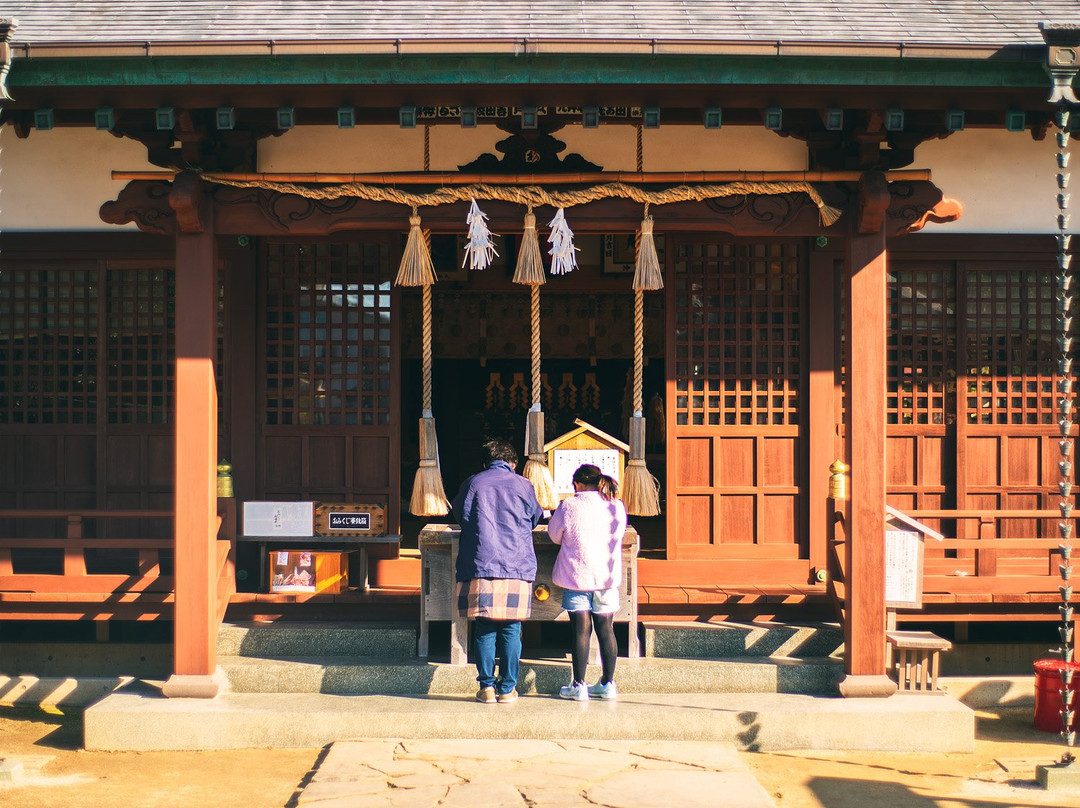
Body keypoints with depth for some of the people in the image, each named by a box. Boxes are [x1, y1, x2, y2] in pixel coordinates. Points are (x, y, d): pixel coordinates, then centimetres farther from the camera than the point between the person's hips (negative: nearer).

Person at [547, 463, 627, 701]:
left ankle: (579, 685, 2)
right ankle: (608, 683, 14)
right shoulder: (617, 507, 1)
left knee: (581, 630, 0)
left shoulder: (569, 506, -8)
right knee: (606, 630, 9)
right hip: (608, 577, 3)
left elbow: (555, 536, 4)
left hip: (577, 576, -3)